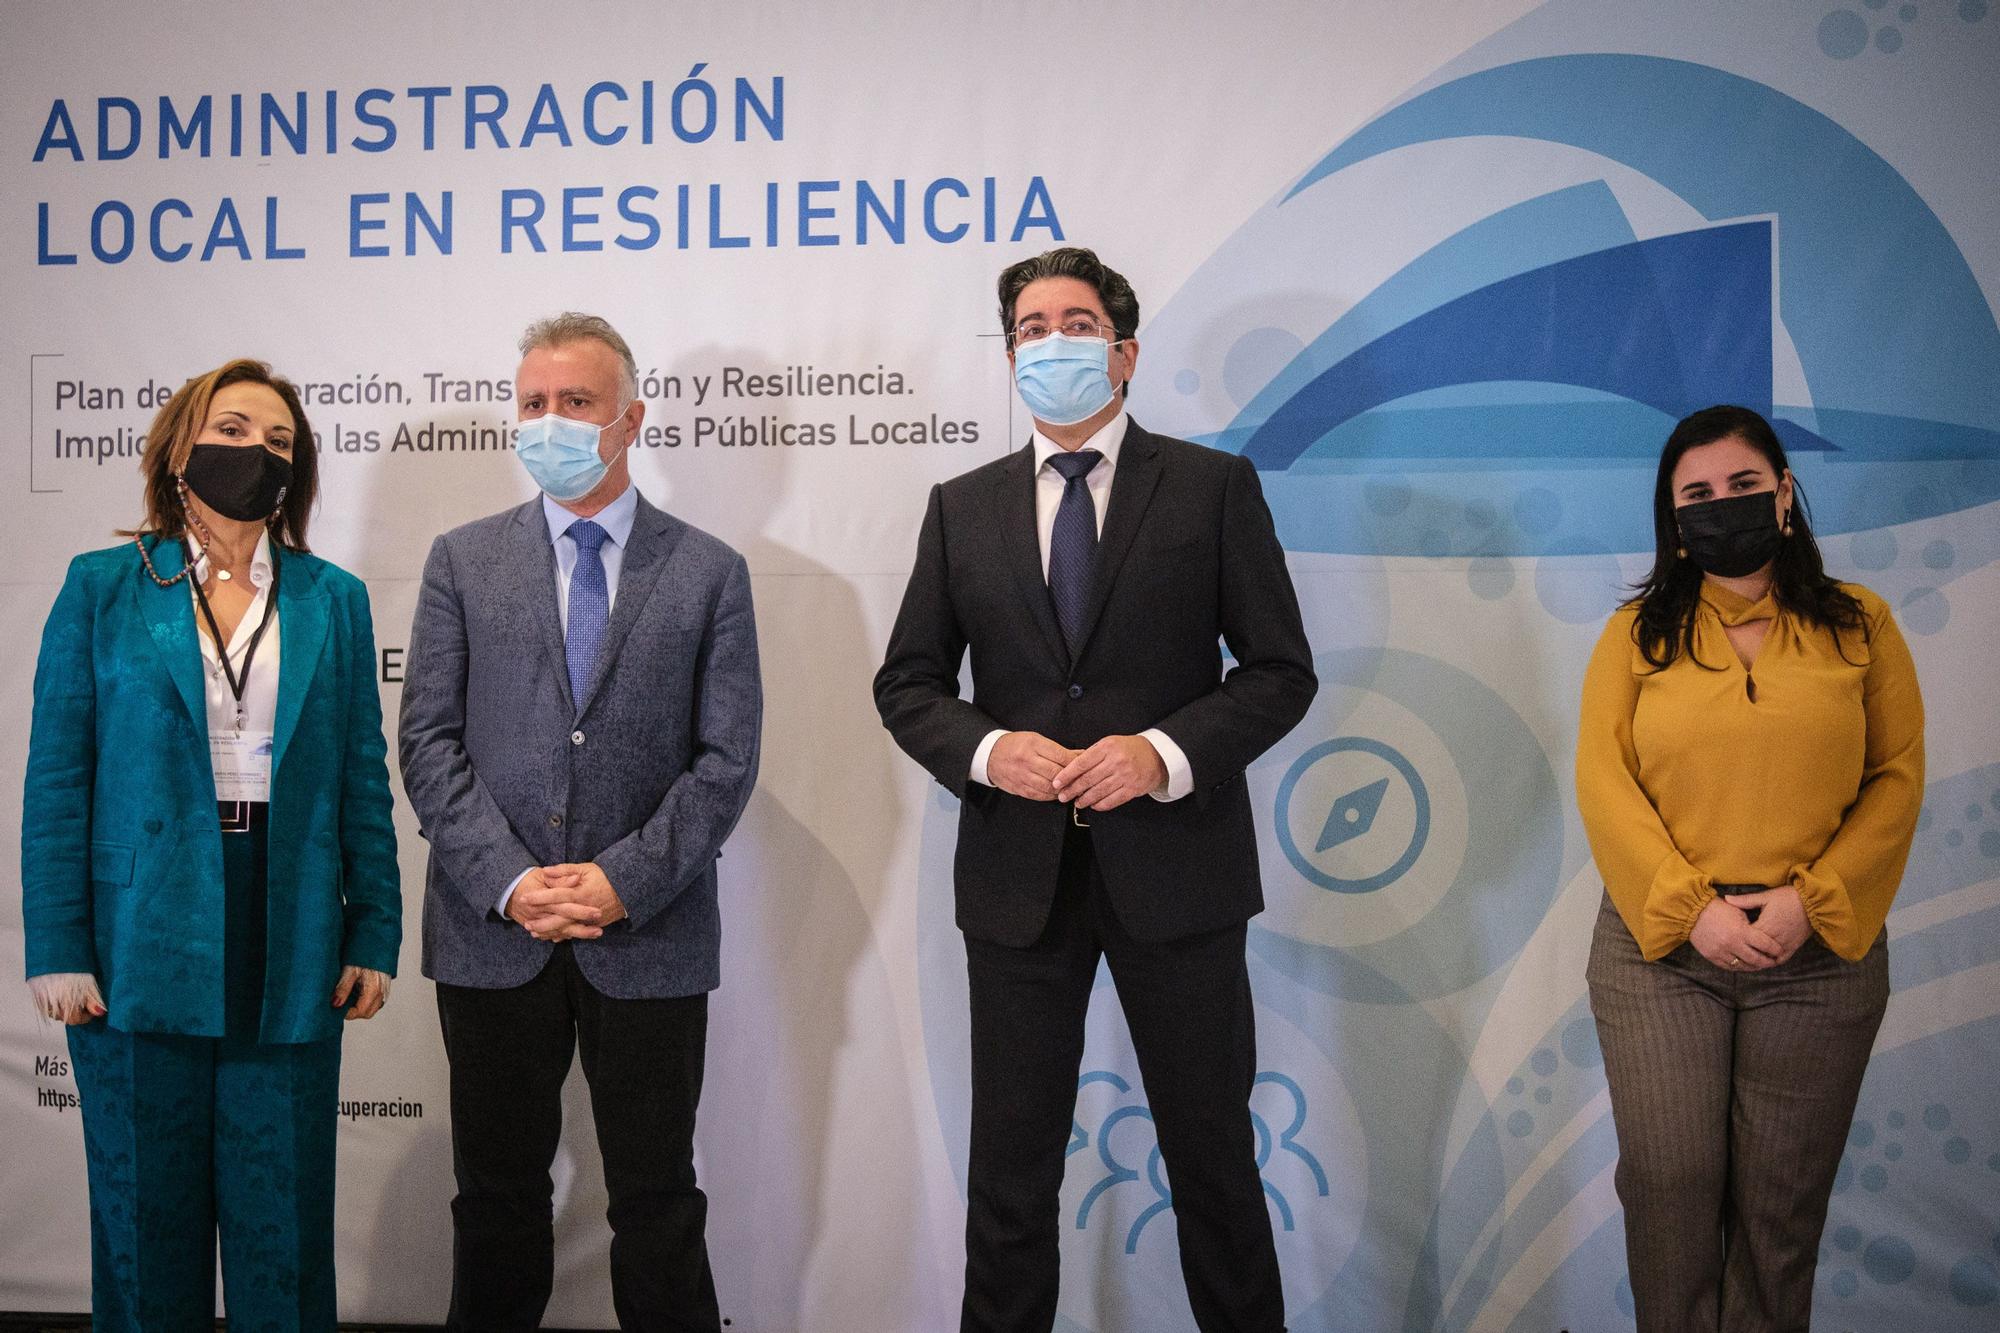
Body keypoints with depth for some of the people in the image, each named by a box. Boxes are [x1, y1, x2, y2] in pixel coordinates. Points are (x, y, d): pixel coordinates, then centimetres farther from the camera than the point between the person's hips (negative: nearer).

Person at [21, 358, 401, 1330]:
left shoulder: (333, 599, 8)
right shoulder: (101, 587, 4)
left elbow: (363, 780, 7)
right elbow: (57, 777, 0)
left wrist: (374, 937, 1)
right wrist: (58, 950, -7)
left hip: (289, 949, 1)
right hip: (142, 947, -1)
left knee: (282, 1213, 7)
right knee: (149, 1209, 9)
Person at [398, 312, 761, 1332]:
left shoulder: (708, 572, 4)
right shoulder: (462, 560, 7)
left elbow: (726, 758, -2)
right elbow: (428, 741, 1)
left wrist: (623, 881, -12)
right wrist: (508, 881, -11)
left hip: (649, 940, -1)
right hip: (492, 934, 1)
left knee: (657, 1202, 7)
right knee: (498, 1198, 12)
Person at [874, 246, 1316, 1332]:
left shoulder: (1213, 486, 2)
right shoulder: (962, 508, 9)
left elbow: (1281, 670, -1)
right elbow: (906, 683, 9)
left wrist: (1166, 753, -17)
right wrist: (985, 751, -11)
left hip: (1172, 863, -2)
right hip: (1019, 874, 2)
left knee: (1212, 1150, 10)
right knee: (1010, 1163, 11)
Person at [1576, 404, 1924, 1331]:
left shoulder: (1857, 624, 5)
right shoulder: (1638, 634, 4)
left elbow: (1897, 778, 1)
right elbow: (1603, 781, -3)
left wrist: (1810, 900, -11)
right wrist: (1692, 908, -13)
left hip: (1818, 956, 0)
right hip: (1660, 946, 0)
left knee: (1783, 1195, 7)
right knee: (1669, 1181, 0)